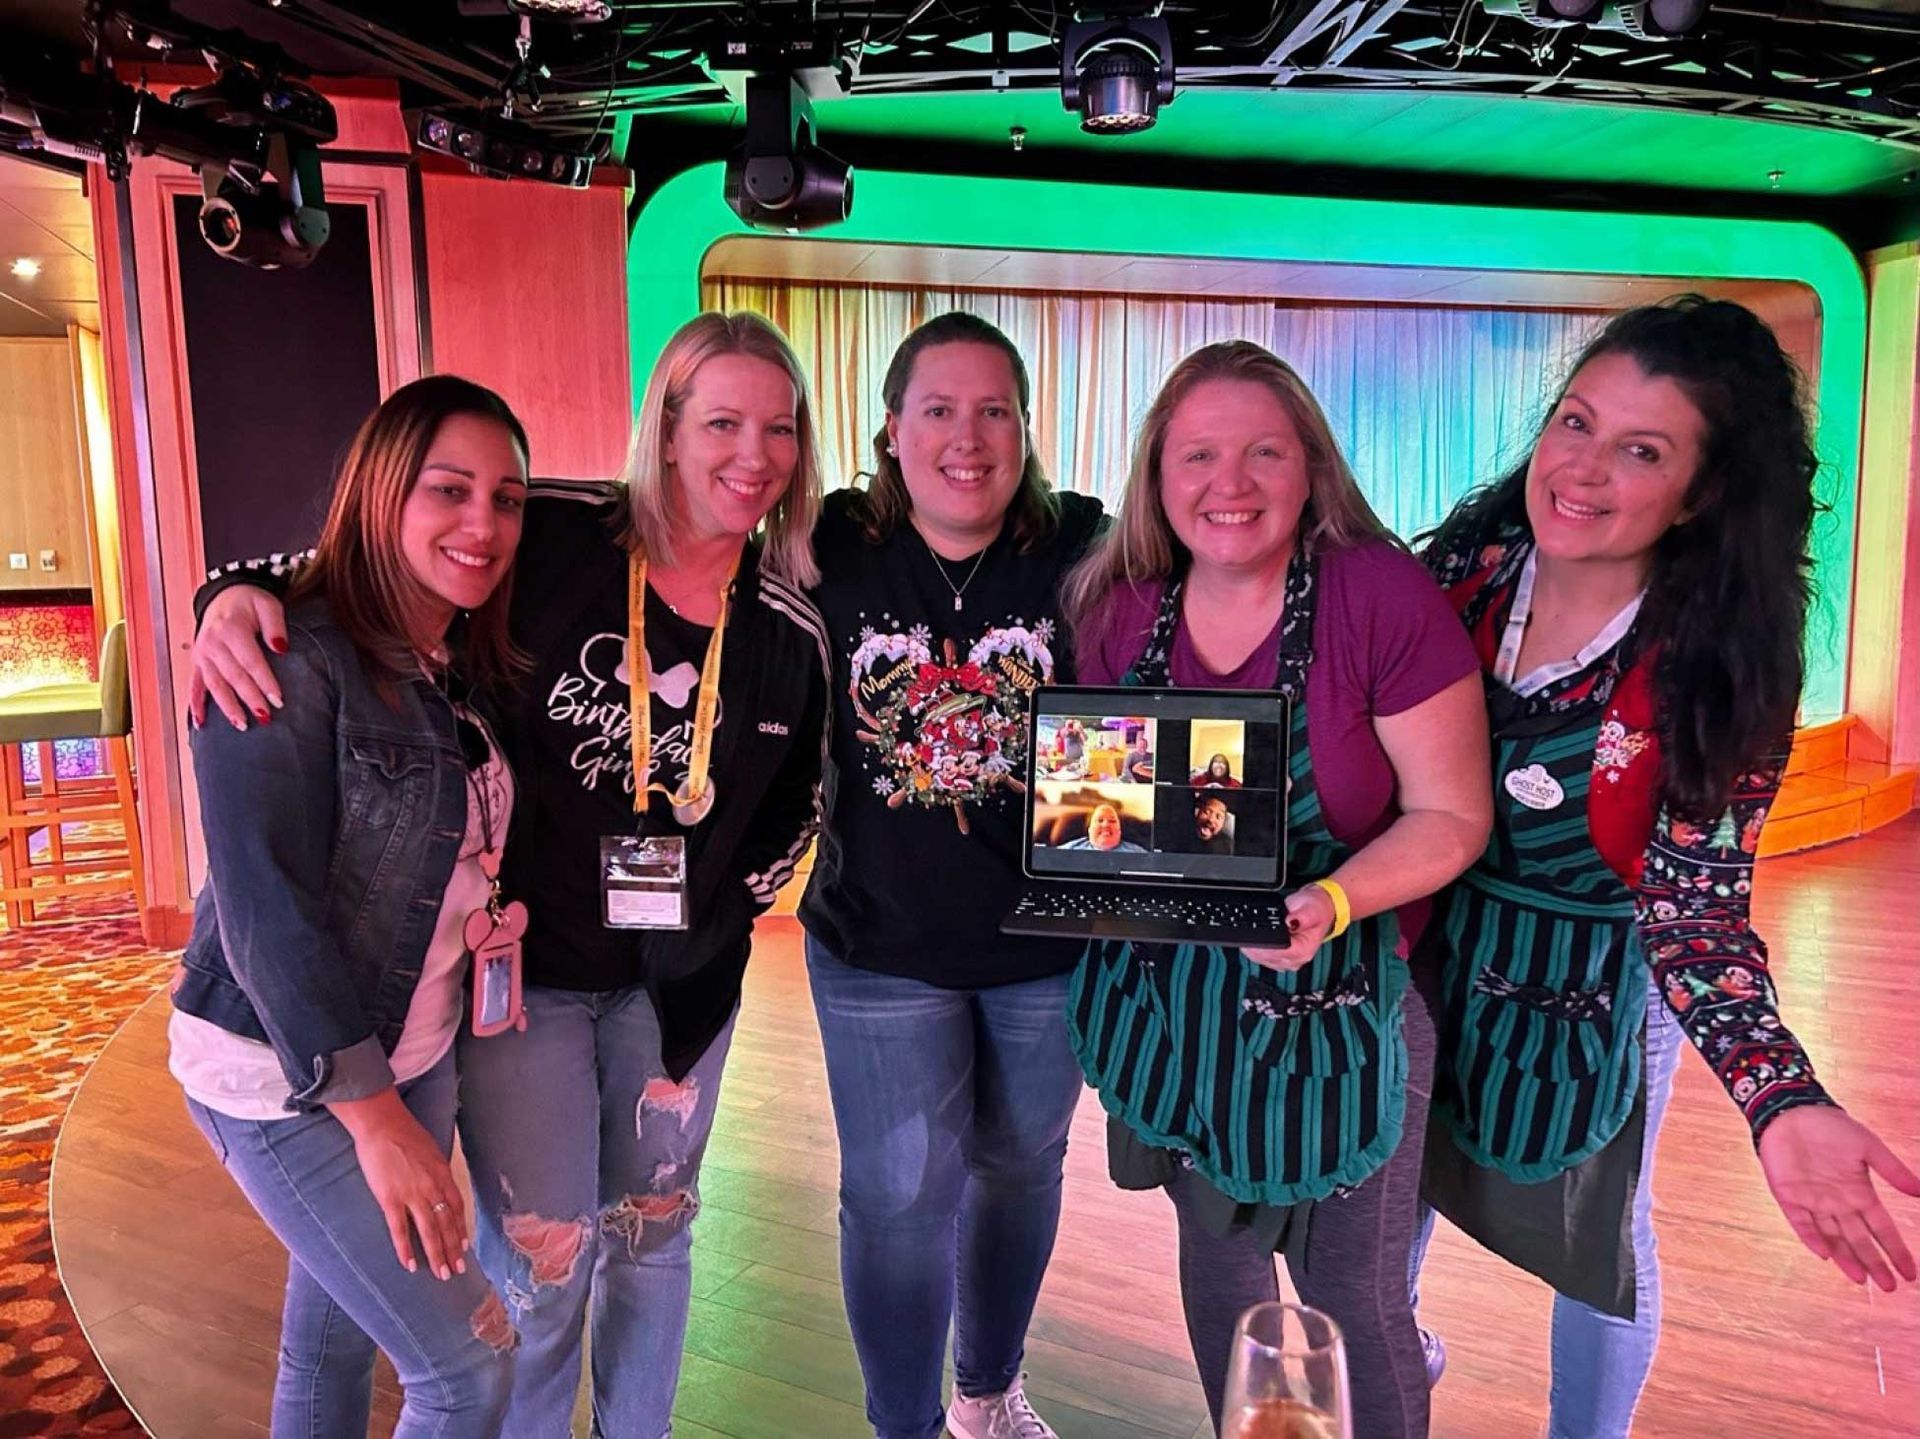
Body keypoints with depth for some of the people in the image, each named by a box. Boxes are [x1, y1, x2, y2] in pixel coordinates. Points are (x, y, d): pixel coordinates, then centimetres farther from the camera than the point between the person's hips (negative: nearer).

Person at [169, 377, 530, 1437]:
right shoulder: (292, 661, -20)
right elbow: (264, 901, -22)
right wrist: (375, 1113, -20)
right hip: (284, 1075, -6)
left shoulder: (470, 665, 3)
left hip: (413, 1056, 6)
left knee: (335, 1333, 20)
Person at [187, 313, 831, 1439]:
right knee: (540, 1263, 7)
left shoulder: (792, 628, -6)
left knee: (654, 1232, 21)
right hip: (525, 964, -3)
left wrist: (729, 909, 1)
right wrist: (241, 596, -23)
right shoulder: (555, 543, -16)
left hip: (681, 979, 4)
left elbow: (799, 796, 8)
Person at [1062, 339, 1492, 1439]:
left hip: (1334, 998, -4)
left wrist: (1330, 904, -30)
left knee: (1354, 1296, 12)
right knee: (1216, 1254, 24)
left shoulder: (1384, 597, -16)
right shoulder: (1120, 608, -2)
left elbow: (1450, 815, -14)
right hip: (1164, 994, 5)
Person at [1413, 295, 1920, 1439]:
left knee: (1596, 1228, 18)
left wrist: (1785, 1104, -35)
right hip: (1425, 949, 3)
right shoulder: (1467, 566, -15)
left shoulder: (1718, 676, -21)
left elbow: (1695, 905, -22)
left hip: (1591, 990, -3)